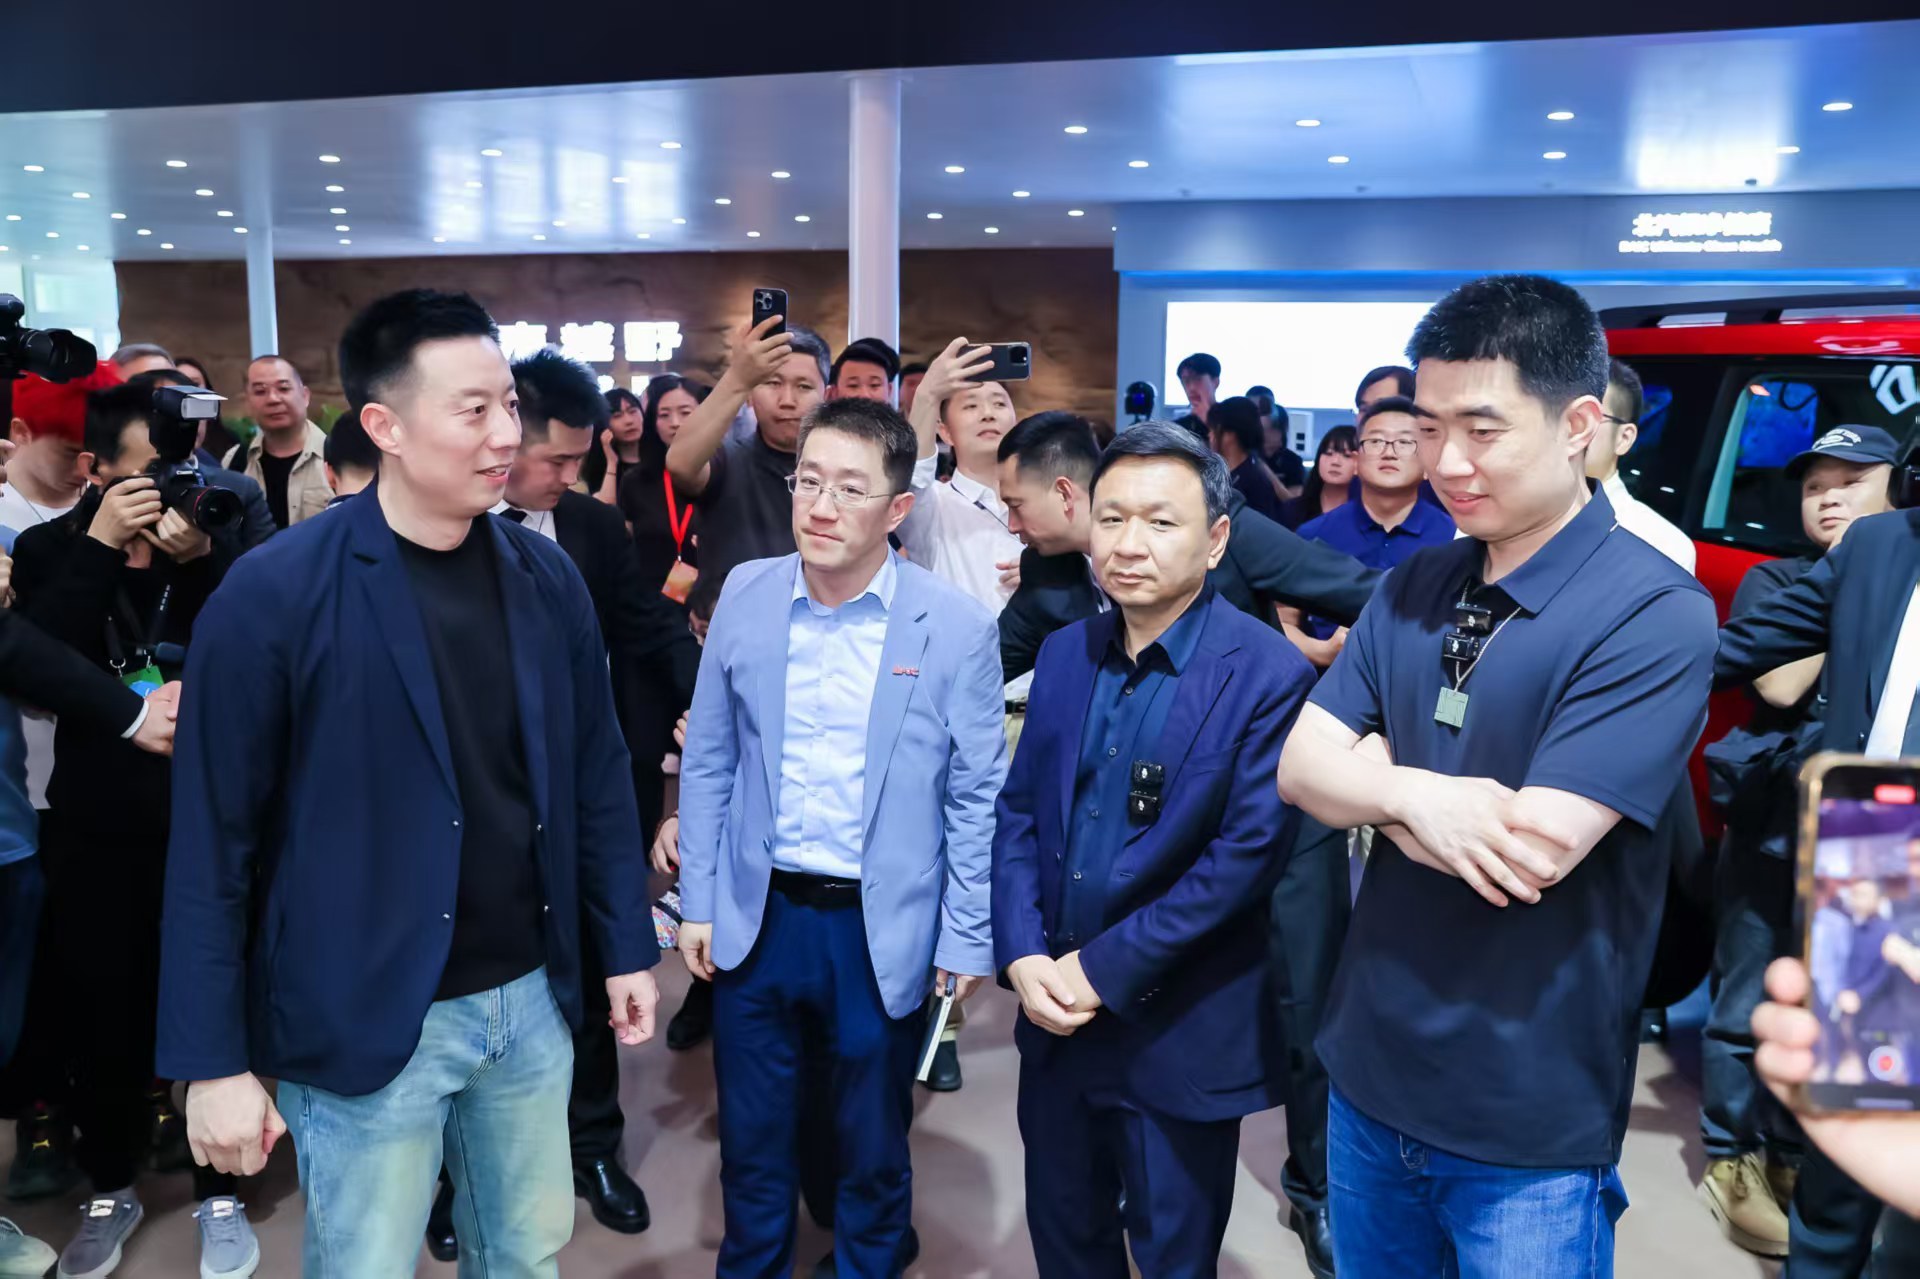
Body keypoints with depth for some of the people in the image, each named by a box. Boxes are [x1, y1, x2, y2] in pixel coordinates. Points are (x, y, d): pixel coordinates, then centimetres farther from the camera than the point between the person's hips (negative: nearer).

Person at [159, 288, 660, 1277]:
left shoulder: (546, 576, 0)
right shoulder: (274, 594, -14)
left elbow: (597, 776, 7)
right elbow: (212, 843, -10)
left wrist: (628, 948, 8)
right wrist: (212, 1061, -9)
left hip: (531, 998, 4)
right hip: (366, 1022, -4)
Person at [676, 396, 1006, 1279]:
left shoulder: (956, 627, -12)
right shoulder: (744, 595, -4)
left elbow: (977, 797, -6)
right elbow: (707, 761, 3)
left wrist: (967, 941, -5)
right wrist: (698, 902, 3)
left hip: (883, 933, -2)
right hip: (755, 918, 2)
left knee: (873, 1154, 18)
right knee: (752, 1143, 20)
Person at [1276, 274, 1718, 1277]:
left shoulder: (1656, 616, -18)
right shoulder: (1412, 588, 3)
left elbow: (1533, 852, -26)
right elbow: (1299, 770, -3)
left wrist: (1378, 780, -12)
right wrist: (1415, 795, -21)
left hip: (1529, 1124, -5)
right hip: (1369, 1074, 6)